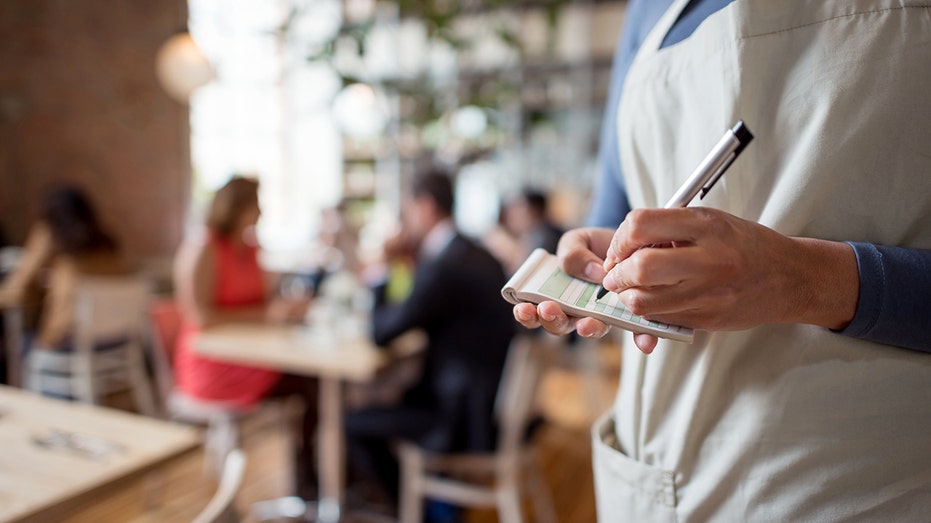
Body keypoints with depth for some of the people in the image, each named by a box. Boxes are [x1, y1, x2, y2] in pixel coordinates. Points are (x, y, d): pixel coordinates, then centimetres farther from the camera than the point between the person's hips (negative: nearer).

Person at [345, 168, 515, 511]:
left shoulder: (443, 267, -23)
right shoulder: (477, 255, 6)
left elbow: (381, 333, -15)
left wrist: (380, 272, -2)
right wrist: (416, 261, 8)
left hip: (469, 422, -10)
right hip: (492, 401, 10)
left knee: (356, 424, 1)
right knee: (403, 397, 29)